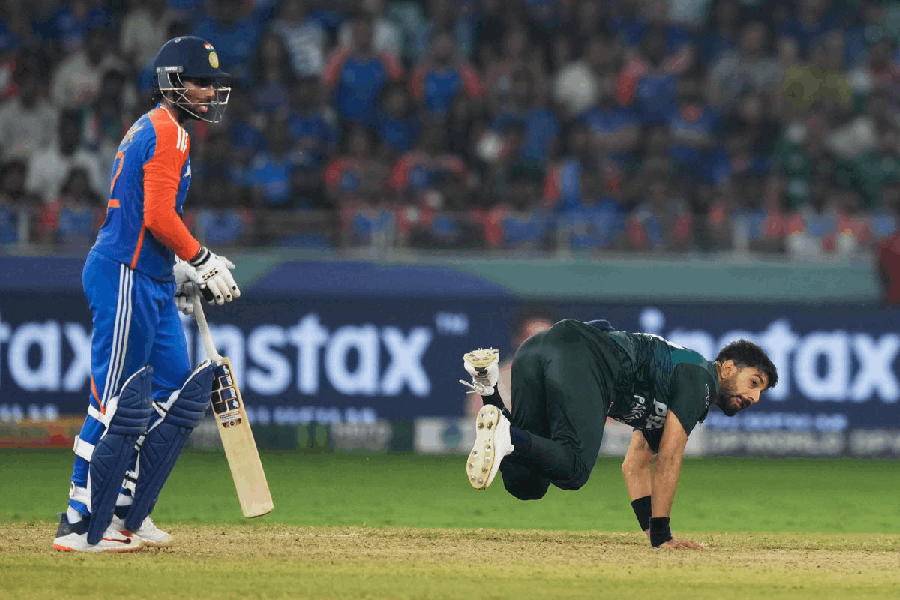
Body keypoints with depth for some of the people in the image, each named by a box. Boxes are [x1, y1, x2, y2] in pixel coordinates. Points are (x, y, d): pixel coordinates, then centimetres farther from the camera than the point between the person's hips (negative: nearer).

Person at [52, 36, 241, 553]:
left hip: (153, 284, 11)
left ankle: (127, 514, 15)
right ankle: (81, 527, -6)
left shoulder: (152, 130, 20)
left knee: (180, 397, 11)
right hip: (126, 278, -11)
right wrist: (203, 262, -9)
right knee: (120, 406, -9)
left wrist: (182, 273, 16)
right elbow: (159, 219, -20)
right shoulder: (168, 133, -12)